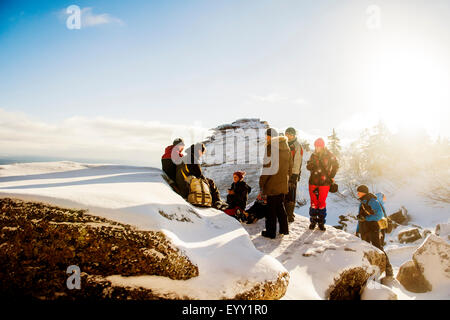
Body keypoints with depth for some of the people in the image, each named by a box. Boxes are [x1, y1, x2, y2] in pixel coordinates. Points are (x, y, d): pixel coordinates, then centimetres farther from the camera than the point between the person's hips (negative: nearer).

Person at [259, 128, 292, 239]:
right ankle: (284, 229, 26)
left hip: (272, 184, -7)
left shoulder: (270, 147, -15)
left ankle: (271, 232, 10)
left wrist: (261, 184, -11)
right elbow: (290, 166, 15)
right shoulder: (286, 147, 9)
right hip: (283, 183, 7)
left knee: (271, 208, 2)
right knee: (280, 205, 20)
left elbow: (266, 167, -17)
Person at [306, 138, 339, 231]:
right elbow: (308, 167, 4)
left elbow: (336, 165, 9)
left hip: (324, 182, -2)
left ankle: (321, 222, 14)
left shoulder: (329, 155, -4)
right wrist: (310, 164, -19)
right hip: (313, 181, 3)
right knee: (314, 202, 6)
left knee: (322, 203, 2)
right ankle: (313, 221, 18)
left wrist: (331, 176, 6)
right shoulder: (313, 155, 5)